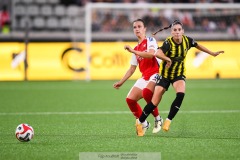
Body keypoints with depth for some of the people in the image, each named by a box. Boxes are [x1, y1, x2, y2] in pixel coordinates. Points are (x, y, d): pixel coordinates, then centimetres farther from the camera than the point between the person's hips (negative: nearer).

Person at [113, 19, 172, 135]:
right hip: (144, 77, 8)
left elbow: (151, 54, -23)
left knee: (146, 92, -35)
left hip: (155, 74, -8)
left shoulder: (150, 41, -1)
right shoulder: (136, 49, 19)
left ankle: (158, 119, -18)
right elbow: (132, 69, 23)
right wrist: (121, 82, 18)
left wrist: (133, 51, -24)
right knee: (130, 99, -4)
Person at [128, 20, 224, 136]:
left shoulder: (187, 40, -11)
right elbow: (158, 53, -43)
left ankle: (168, 120, -12)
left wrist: (212, 53, 21)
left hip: (179, 74, 3)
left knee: (180, 94, -27)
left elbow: (198, 46, 12)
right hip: (165, 74, -3)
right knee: (155, 102, -3)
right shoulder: (168, 43, -24)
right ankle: (140, 122, 20)